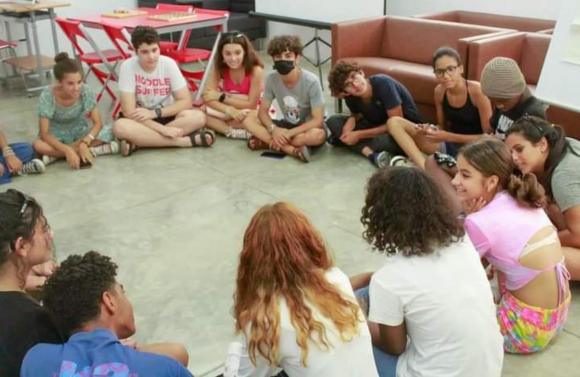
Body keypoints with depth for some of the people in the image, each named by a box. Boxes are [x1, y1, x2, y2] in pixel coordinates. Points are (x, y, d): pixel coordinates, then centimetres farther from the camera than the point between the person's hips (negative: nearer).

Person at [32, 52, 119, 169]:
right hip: (57, 136, -2)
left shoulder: (86, 91, -24)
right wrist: (67, 150, -44)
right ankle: (93, 150, -26)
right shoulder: (47, 96, -28)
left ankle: (56, 154, -20)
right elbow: (44, 134, -28)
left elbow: (98, 123, -19)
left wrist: (84, 143, -37)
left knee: (108, 131, -26)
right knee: (38, 145, -36)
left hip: (80, 131, 2)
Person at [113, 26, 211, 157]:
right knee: (120, 127, -36)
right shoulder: (128, 67, -19)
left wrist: (155, 113, -23)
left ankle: (138, 143, -26)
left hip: (165, 116, 2)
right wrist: (162, 129, -31)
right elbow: (129, 111, -21)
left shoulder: (168, 64, -14)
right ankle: (186, 140, -30)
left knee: (198, 117, -27)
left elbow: (186, 102, -12)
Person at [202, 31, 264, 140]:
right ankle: (233, 132, -25)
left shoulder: (256, 70, -25)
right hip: (229, 111, 4)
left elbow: (251, 104, -22)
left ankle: (219, 127, -22)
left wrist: (221, 97, -22)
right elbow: (207, 96, -21)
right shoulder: (219, 68, -15)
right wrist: (230, 110, -37)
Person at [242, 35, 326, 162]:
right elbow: (262, 112, -6)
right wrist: (273, 129, -27)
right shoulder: (271, 78, -13)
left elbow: (318, 120, -24)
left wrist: (288, 134, -29)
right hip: (288, 124, 4)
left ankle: (267, 142, -22)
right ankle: (293, 149, -26)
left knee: (318, 135, -39)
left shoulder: (311, 82, -24)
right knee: (248, 121, -16)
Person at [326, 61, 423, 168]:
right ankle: (371, 154, -27)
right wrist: (351, 120, -17)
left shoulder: (383, 83, -27)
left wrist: (359, 135, -26)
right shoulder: (350, 98, -13)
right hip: (378, 126, 5)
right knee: (333, 121, -10)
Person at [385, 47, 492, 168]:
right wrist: (430, 130, -13)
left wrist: (449, 136, -22)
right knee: (394, 122, -7)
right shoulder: (439, 91, -2)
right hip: (449, 145, 6)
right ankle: (424, 167, -23)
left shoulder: (477, 91, -18)